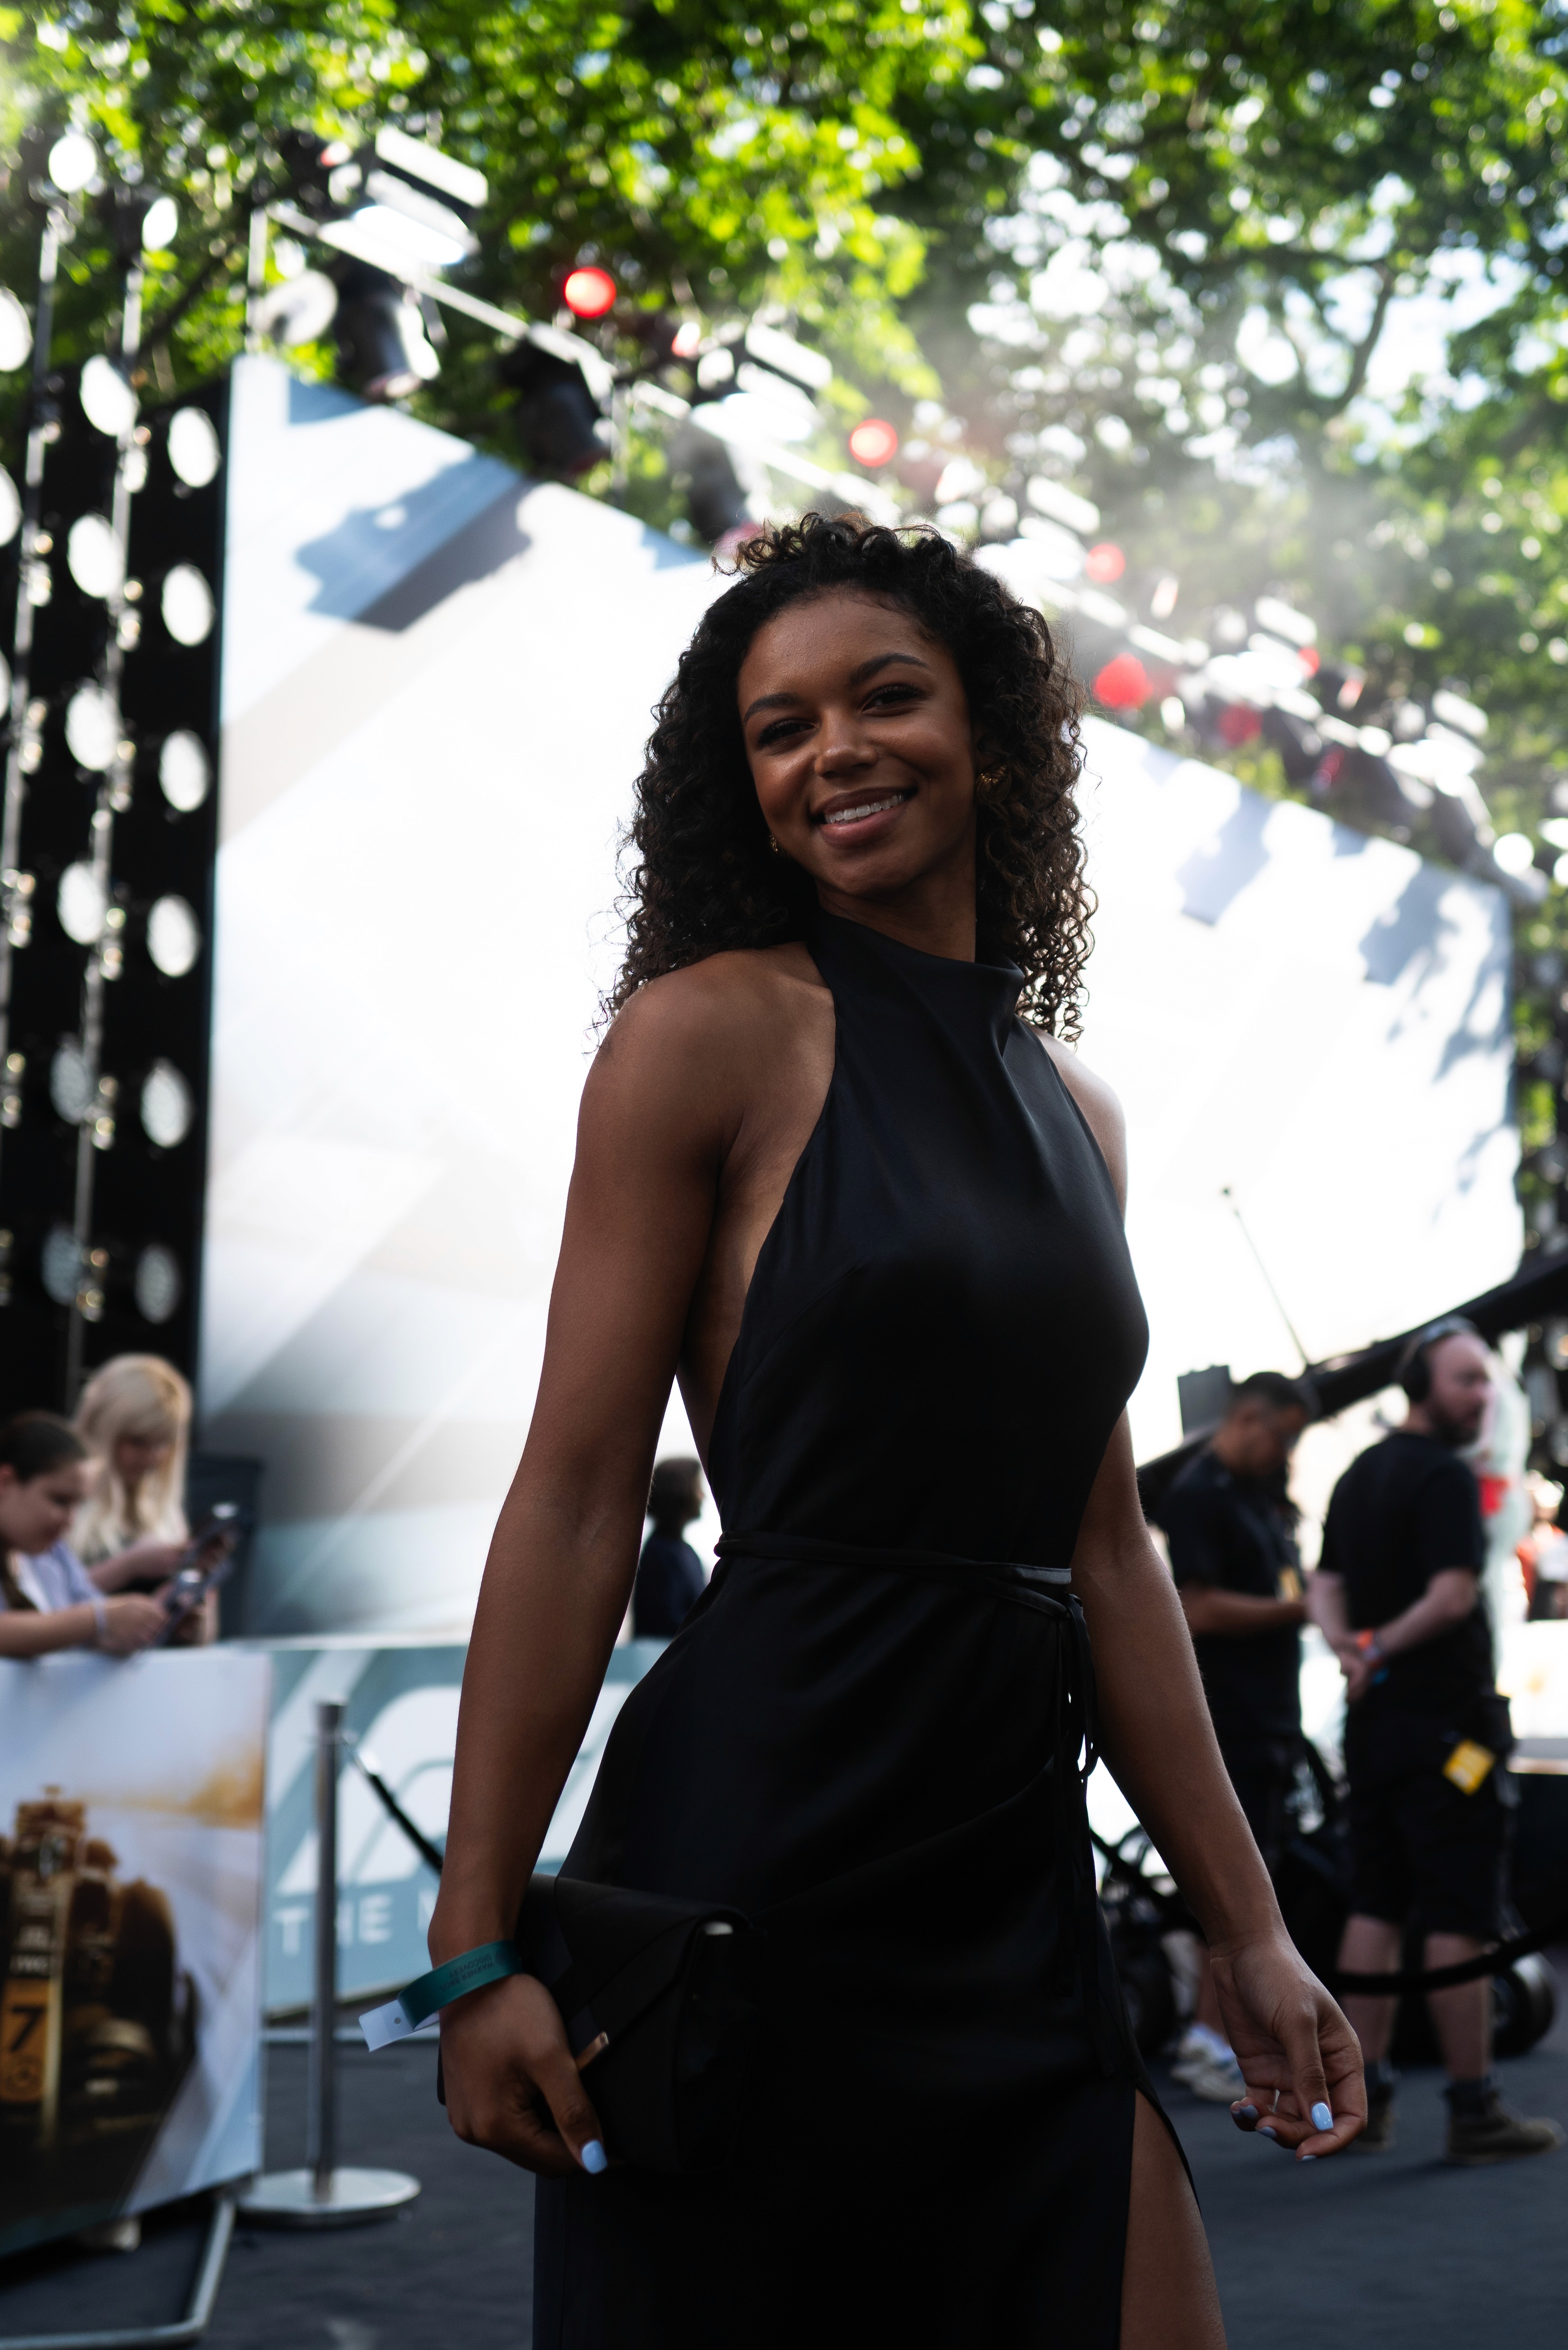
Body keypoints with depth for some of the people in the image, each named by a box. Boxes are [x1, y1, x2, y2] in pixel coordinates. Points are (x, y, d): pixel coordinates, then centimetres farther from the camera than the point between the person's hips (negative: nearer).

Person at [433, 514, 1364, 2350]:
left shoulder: (1076, 1108, 12)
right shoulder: (715, 1030, -5)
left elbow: (1106, 1545, 14)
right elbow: (577, 1494, -10)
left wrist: (1248, 1930, 13)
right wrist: (481, 1940, -13)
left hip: (1018, 1885, 6)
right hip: (757, 1841, -6)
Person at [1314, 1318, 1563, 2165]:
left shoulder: (1356, 1477, 15)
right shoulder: (1444, 1475, -13)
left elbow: (1325, 1586, 15)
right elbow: (1453, 1595, -22)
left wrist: (1349, 1646, -3)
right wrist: (1383, 1648, -10)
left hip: (1373, 1719, 9)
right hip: (1448, 1725, -9)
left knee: (1375, 1907, 11)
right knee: (1460, 1920, -4)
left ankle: (1360, 2096, 14)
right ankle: (1474, 2111, -1)